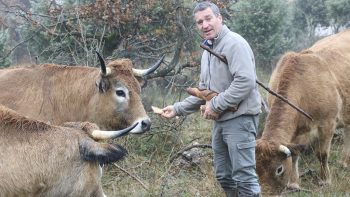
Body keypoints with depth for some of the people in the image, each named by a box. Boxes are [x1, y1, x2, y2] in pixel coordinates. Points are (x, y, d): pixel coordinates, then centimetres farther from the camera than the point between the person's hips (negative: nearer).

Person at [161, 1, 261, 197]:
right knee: (224, 176, 14)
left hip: (240, 118, -10)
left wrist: (216, 105, -18)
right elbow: (203, 91, 24)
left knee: (244, 175, -10)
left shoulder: (234, 43, -12)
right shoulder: (208, 51, 18)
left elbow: (245, 81, -24)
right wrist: (178, 109, 15)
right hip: (221, 120, 10)